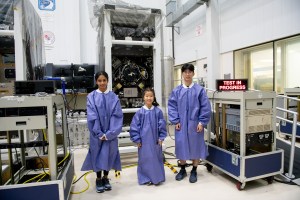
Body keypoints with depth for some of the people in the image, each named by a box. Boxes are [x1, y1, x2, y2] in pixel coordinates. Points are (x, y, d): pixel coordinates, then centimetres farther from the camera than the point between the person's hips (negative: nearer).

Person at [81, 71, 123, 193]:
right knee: (98, 155, 8)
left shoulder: (113, 97, 0)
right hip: (97, 133, -1)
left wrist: (109, 133, -13)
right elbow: (92, 117, -8)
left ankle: (105, 178, 30)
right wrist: (99, 133, -13)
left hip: (110, 133, 1)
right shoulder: (91, 97, -3)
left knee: (108, 154, 10)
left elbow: (117, 116, -6)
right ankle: (98, 180, 26)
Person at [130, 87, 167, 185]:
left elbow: (162, 125, 2)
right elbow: (134, 126, -3)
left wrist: (161, 137, -1)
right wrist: (137, 139, -5)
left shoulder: (158, 111, -3)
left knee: (156, 158, 12)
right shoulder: (140, 112, -6)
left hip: (155, 140, 1)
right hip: (144, 140, -1)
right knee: (145, 159, 8)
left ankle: (157, 177, 29)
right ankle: (146, 178, 25)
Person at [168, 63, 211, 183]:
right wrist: (175, 121, -6)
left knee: (195, 146, 9)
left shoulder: (199, 90, -4)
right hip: (181, 124, 2)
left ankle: (194, 171, 28)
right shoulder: (176, 91, 1)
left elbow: (205, 107, -5)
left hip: (195, 124, -1)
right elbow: (172, 106, 2)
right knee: (181, 146, 11)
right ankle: (182, 170, 31)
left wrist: (201, 122, -10)